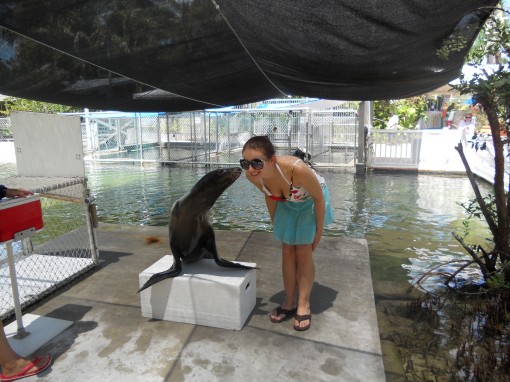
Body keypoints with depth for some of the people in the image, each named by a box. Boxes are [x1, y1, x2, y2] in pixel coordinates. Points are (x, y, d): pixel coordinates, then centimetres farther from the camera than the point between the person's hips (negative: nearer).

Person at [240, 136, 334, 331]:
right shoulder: (253, 176, -29)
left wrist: (319, 230, -15)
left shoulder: (297, 169, -44)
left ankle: (304, 305, 13)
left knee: (303, 252, -3)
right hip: (286, 203, 4)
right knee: (287, 252, 6)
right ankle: (289, 303, 22)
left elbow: (319, 197, -25)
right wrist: (275, 224, 3)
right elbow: (269, 196, -6)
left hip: (310, 201, -4)